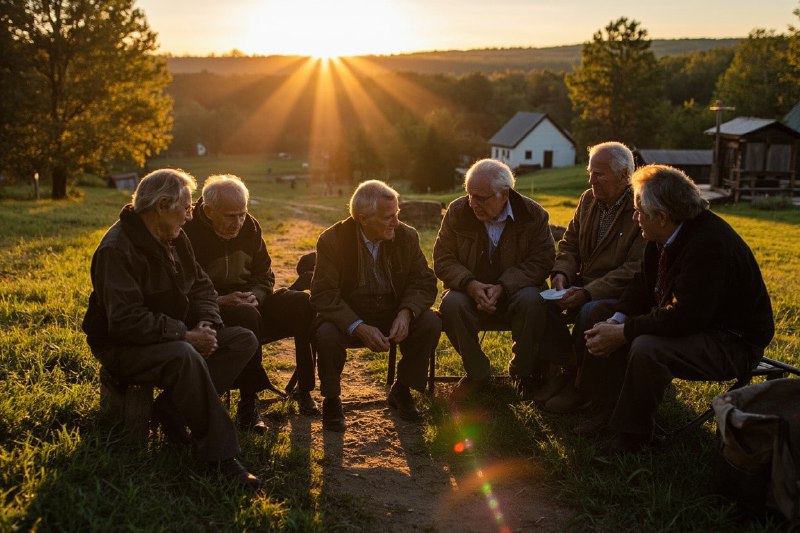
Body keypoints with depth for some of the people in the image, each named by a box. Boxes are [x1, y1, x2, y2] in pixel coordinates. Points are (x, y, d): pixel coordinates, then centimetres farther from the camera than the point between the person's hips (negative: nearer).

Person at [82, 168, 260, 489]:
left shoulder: (175, 239, 7)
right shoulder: (118, 249, -21)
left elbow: (201, 285, 14)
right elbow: (125, 320, -28)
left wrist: (206, 323, -7)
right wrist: (185, 335, -27)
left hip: (174, 337, 9)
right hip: (123, 348, -9)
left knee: (243, 340, -6)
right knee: (184, 357, -39)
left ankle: (172, 409, -15)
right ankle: (221, 456, -30)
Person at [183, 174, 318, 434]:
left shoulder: (249, 225, 3)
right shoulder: (188, 233, -15)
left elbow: (264, 275, 11)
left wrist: (255, 296, -12)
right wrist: (220, 301, -29)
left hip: (249, 300, 6)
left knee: (304, 303, -15)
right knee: (247, 316, -39)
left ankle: (304, 389, -5)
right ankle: (247, 404, -27)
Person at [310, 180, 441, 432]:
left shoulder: (407, 236, -6)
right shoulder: (332, 240, -15)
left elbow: (424, 282, -3)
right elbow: (323, 295, -19)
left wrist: (406, 313, -25)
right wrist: (359, 327, -33)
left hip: (393, 314, 3)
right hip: (348, 316, -3)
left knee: (431, 323, -22)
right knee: (326, 334, -34)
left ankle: (401, 390, 1)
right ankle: (331, 400, -5)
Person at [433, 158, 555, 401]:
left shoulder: (533, 215, -6)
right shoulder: (457, 211, -3)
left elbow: (541, 262, -9)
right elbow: (442, 260, -3)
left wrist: (503, 287, -24)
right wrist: (470, 285, -23)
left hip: (514, 291, -1)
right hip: (471, 291, 1)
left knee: (531, 301, -34)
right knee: (451, 305, -31)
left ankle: (522, 370, -7)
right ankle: (477, 373, -9)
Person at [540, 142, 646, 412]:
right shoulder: (588, 199, 9)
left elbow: (635, 269, -21)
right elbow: (569, 244, 14)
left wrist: (588, 292, -27)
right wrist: (561, 274, -9)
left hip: (622, 294, -7)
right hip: (585, 285, 7)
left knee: (589, 312, -34)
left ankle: (580, 383, -10)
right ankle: (565, 370, 0)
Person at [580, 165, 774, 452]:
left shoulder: (710, 244, -29)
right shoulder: (664, 237, -1)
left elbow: (684, 317, -33)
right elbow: (643, 285, 9)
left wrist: (623, 332, -27)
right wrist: (616, 321, -9)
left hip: (732, 342, -9)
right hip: (692, 326, 10)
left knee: (646, 349, -33)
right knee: (603, 332, 1)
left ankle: (632, 434, -12)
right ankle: (613, 409, 15)